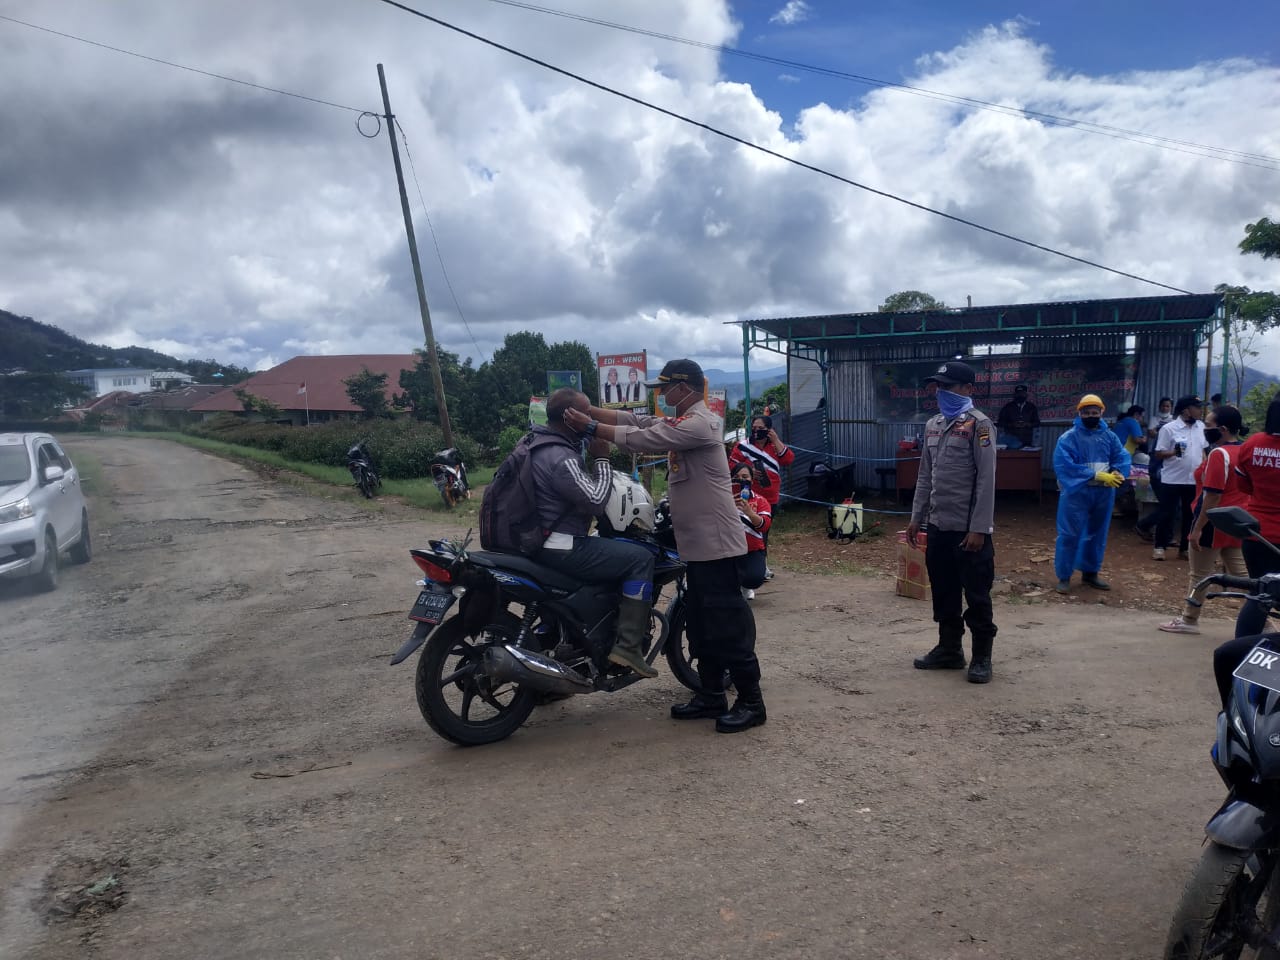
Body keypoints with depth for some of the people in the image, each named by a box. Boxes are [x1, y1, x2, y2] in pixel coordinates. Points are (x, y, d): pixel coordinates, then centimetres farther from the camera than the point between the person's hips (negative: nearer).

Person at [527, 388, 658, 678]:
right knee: (640, 559, -11)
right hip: (563, 550, -11)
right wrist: (602, 459, -14)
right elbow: (596, 502, -24)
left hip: (539, 540, 11)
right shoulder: (561, 458, -22)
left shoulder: (535, 442, 11)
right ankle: (628, 646, -12)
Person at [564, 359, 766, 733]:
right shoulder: (684, 421, 17)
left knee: (727, 622, -6)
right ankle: (712, 695, 23)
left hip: (714, 541, -11)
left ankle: (751, 701, 3)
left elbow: (643, 439, -22)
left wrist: (591, 428, -16)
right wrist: (588, 410, 5)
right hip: (697, 541, 11)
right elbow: (638, 421, 12)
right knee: (702, 624, 15)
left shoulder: (697, 423, -17)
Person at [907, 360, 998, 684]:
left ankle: (981, 657, 15)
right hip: (938, 526, 7)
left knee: (976, 596, 3)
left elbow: (986, 480, -14)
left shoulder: (979, 424, -10)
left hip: (969, 529, -7)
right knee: (944, 593, 15)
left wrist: (979, 529, -18)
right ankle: (949, 649, 27)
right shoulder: (933, 425, 12)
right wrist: (916, 518, 14)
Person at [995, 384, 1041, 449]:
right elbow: (1000, 422, 4)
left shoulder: (1031, 407, 10)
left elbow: (1037, 423, 10)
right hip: (1011, 439, -2)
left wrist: (1027, 424, -10)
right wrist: (1012, 425, -12)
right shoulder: (1008, 407, 5)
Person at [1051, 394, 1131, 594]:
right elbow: (1065, 465, -19)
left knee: (1097, 534, 15)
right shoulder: (1069, 437, -9)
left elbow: (1123, 457, 1)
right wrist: (1096, 475, -23)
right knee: (1070, 535, -5)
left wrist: (1117, 473, -22)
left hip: (1104, 492, 5)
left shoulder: (1110, 436, 7)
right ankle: (1064, 577, 3)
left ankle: (1090, 572, 30)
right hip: (1077, 492, -5)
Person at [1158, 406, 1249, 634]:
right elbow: (1243, 488, 17)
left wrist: (1198, 528, -19)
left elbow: (1213, 495, -22)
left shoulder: (1219, 454, -18)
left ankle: (1189, 620, 14)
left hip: (1214, 523, -8)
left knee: (1200, 574, 3)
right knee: (1240, 573, 13)